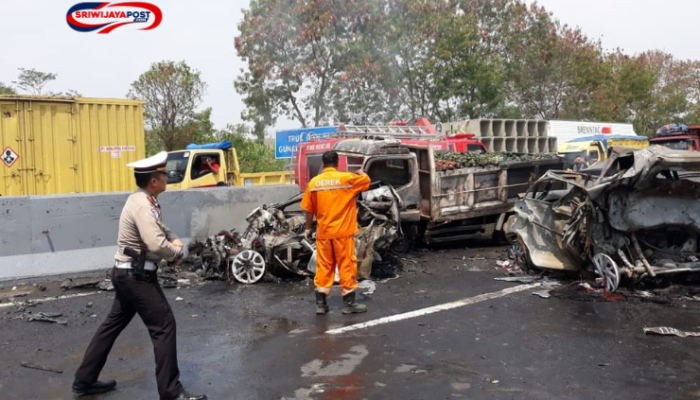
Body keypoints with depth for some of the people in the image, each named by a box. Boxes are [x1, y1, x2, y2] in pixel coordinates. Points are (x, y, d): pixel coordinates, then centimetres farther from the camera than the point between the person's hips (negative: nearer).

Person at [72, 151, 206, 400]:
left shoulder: (143, 200, 11)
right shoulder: (143, 205, -22)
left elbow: (161, 230, 19)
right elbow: (157, 245, -32)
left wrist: (175, 240, -2)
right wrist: (177, 252, -12)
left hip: (127, 273, 10)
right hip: (137, 276, -10)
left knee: (113, 324, 18)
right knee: (164, 326, -5)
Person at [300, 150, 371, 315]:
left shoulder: (314, 182, 1)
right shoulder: (346, 178, -7)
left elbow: (309, 209, 5)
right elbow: (366, 180, 9)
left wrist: (308, 228, 17)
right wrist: (360, 173, 30)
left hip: (323, 232, 3)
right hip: (343, 231, -3)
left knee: (323, 267, 11)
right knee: (347, 265, 6)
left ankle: (321, 303, 14)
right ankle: (349, 303, 11)